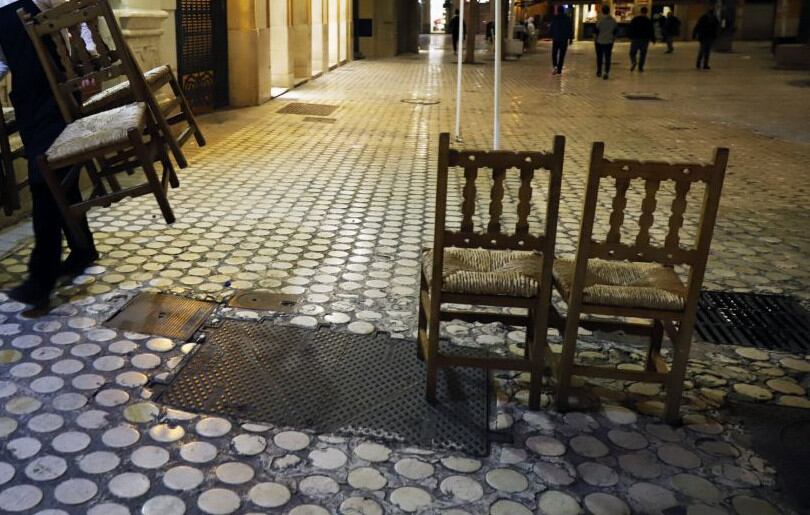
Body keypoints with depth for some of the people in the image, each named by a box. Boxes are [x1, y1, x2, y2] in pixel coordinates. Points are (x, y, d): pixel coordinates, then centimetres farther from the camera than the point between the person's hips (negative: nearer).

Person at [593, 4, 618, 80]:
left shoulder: (600, 20, -14)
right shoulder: (614, 21, -1)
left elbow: (596, 32, -10)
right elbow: (615, 32, 7)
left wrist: (595, 40, 3)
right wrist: (613, 40, 18)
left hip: (600, 42, -2)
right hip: (609, 42, 2)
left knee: (599, 57, 12)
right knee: (608, 58, 4)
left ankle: (599, 72, 23)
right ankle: (606, 73, -6)